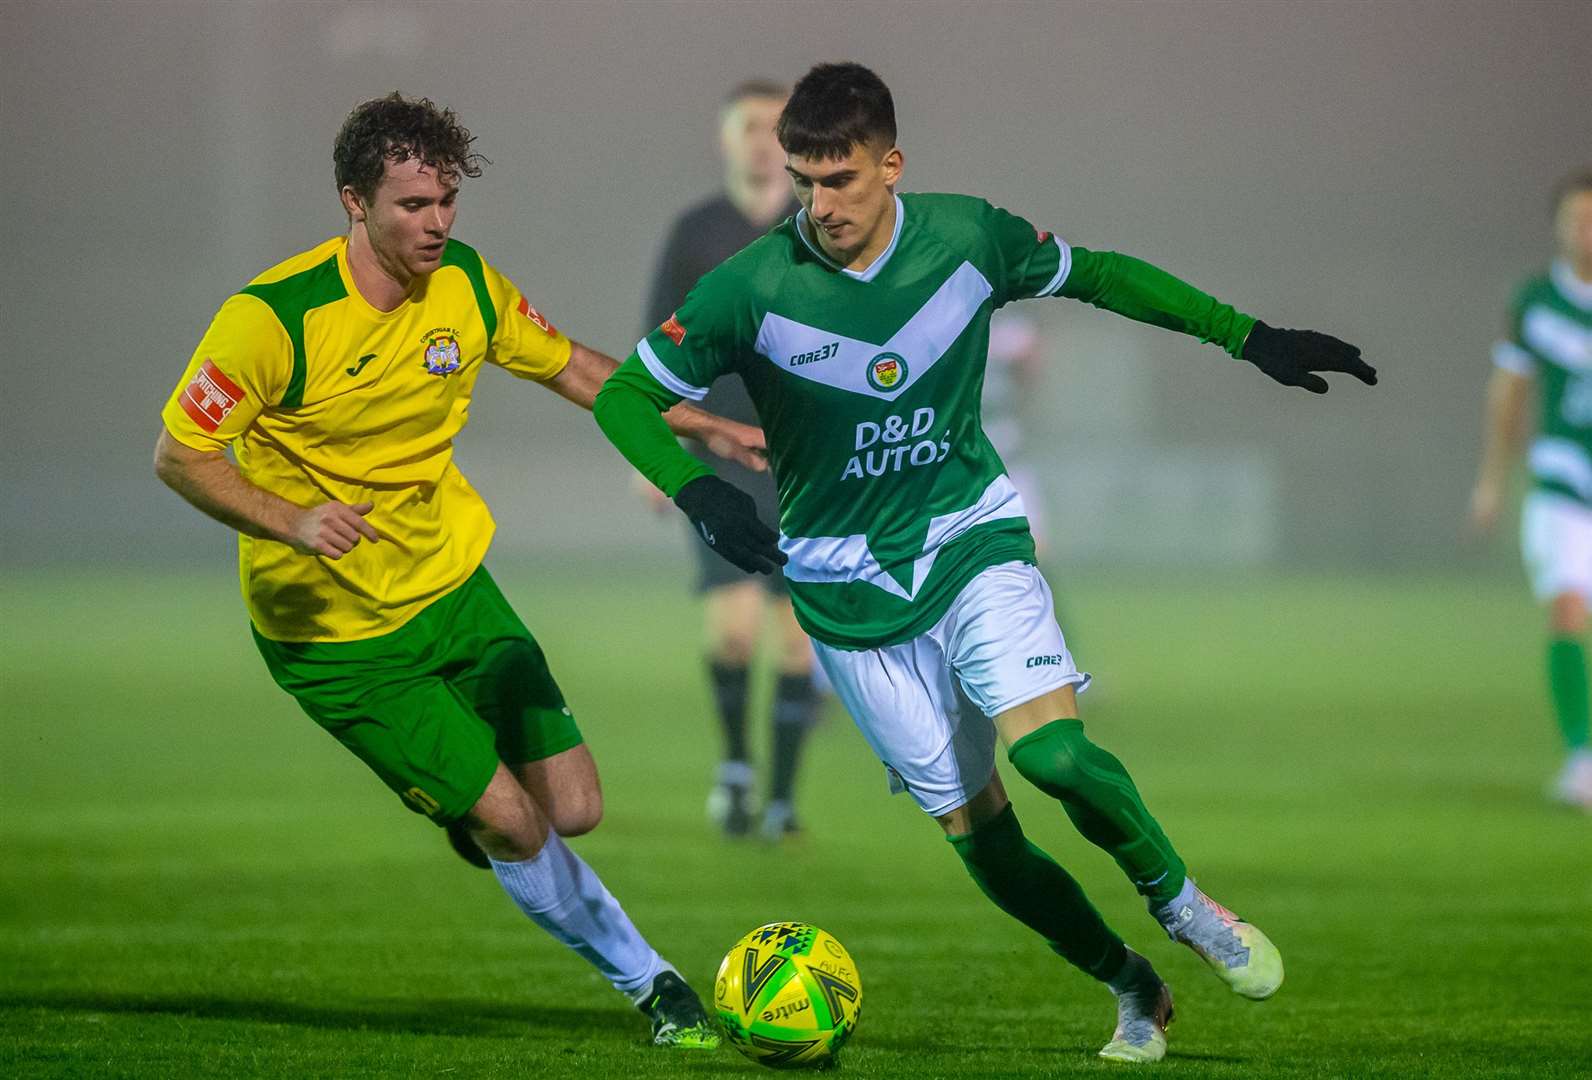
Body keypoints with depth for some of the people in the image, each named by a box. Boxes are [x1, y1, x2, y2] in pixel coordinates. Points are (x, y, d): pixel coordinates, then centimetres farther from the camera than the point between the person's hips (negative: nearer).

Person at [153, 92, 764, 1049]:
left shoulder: (466, 285, -6)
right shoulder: (275, 317, -22)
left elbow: (570, 366, 11)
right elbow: (180, 455, -16)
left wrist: (703, 427, 4)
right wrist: (292, 522, -30)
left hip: (452, 585, 5)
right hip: (336, 635, -5)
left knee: (573, 810, -3)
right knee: (513, 824, -7)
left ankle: (461, 801, 32)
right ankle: (645, 979, 16)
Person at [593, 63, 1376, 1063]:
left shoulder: (968, 237, -10)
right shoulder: (752, 290, -16)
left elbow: (1096, 273, 8)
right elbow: (625, 397, -6)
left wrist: (1251, 337, 7)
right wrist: (698, 490, -24)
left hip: (973, 539, 0)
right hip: (849, 587, 0)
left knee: (1050, 747, -25)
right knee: (977, 832, 0)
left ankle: (1179, 900, 2)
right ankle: (1131, 986, 21)